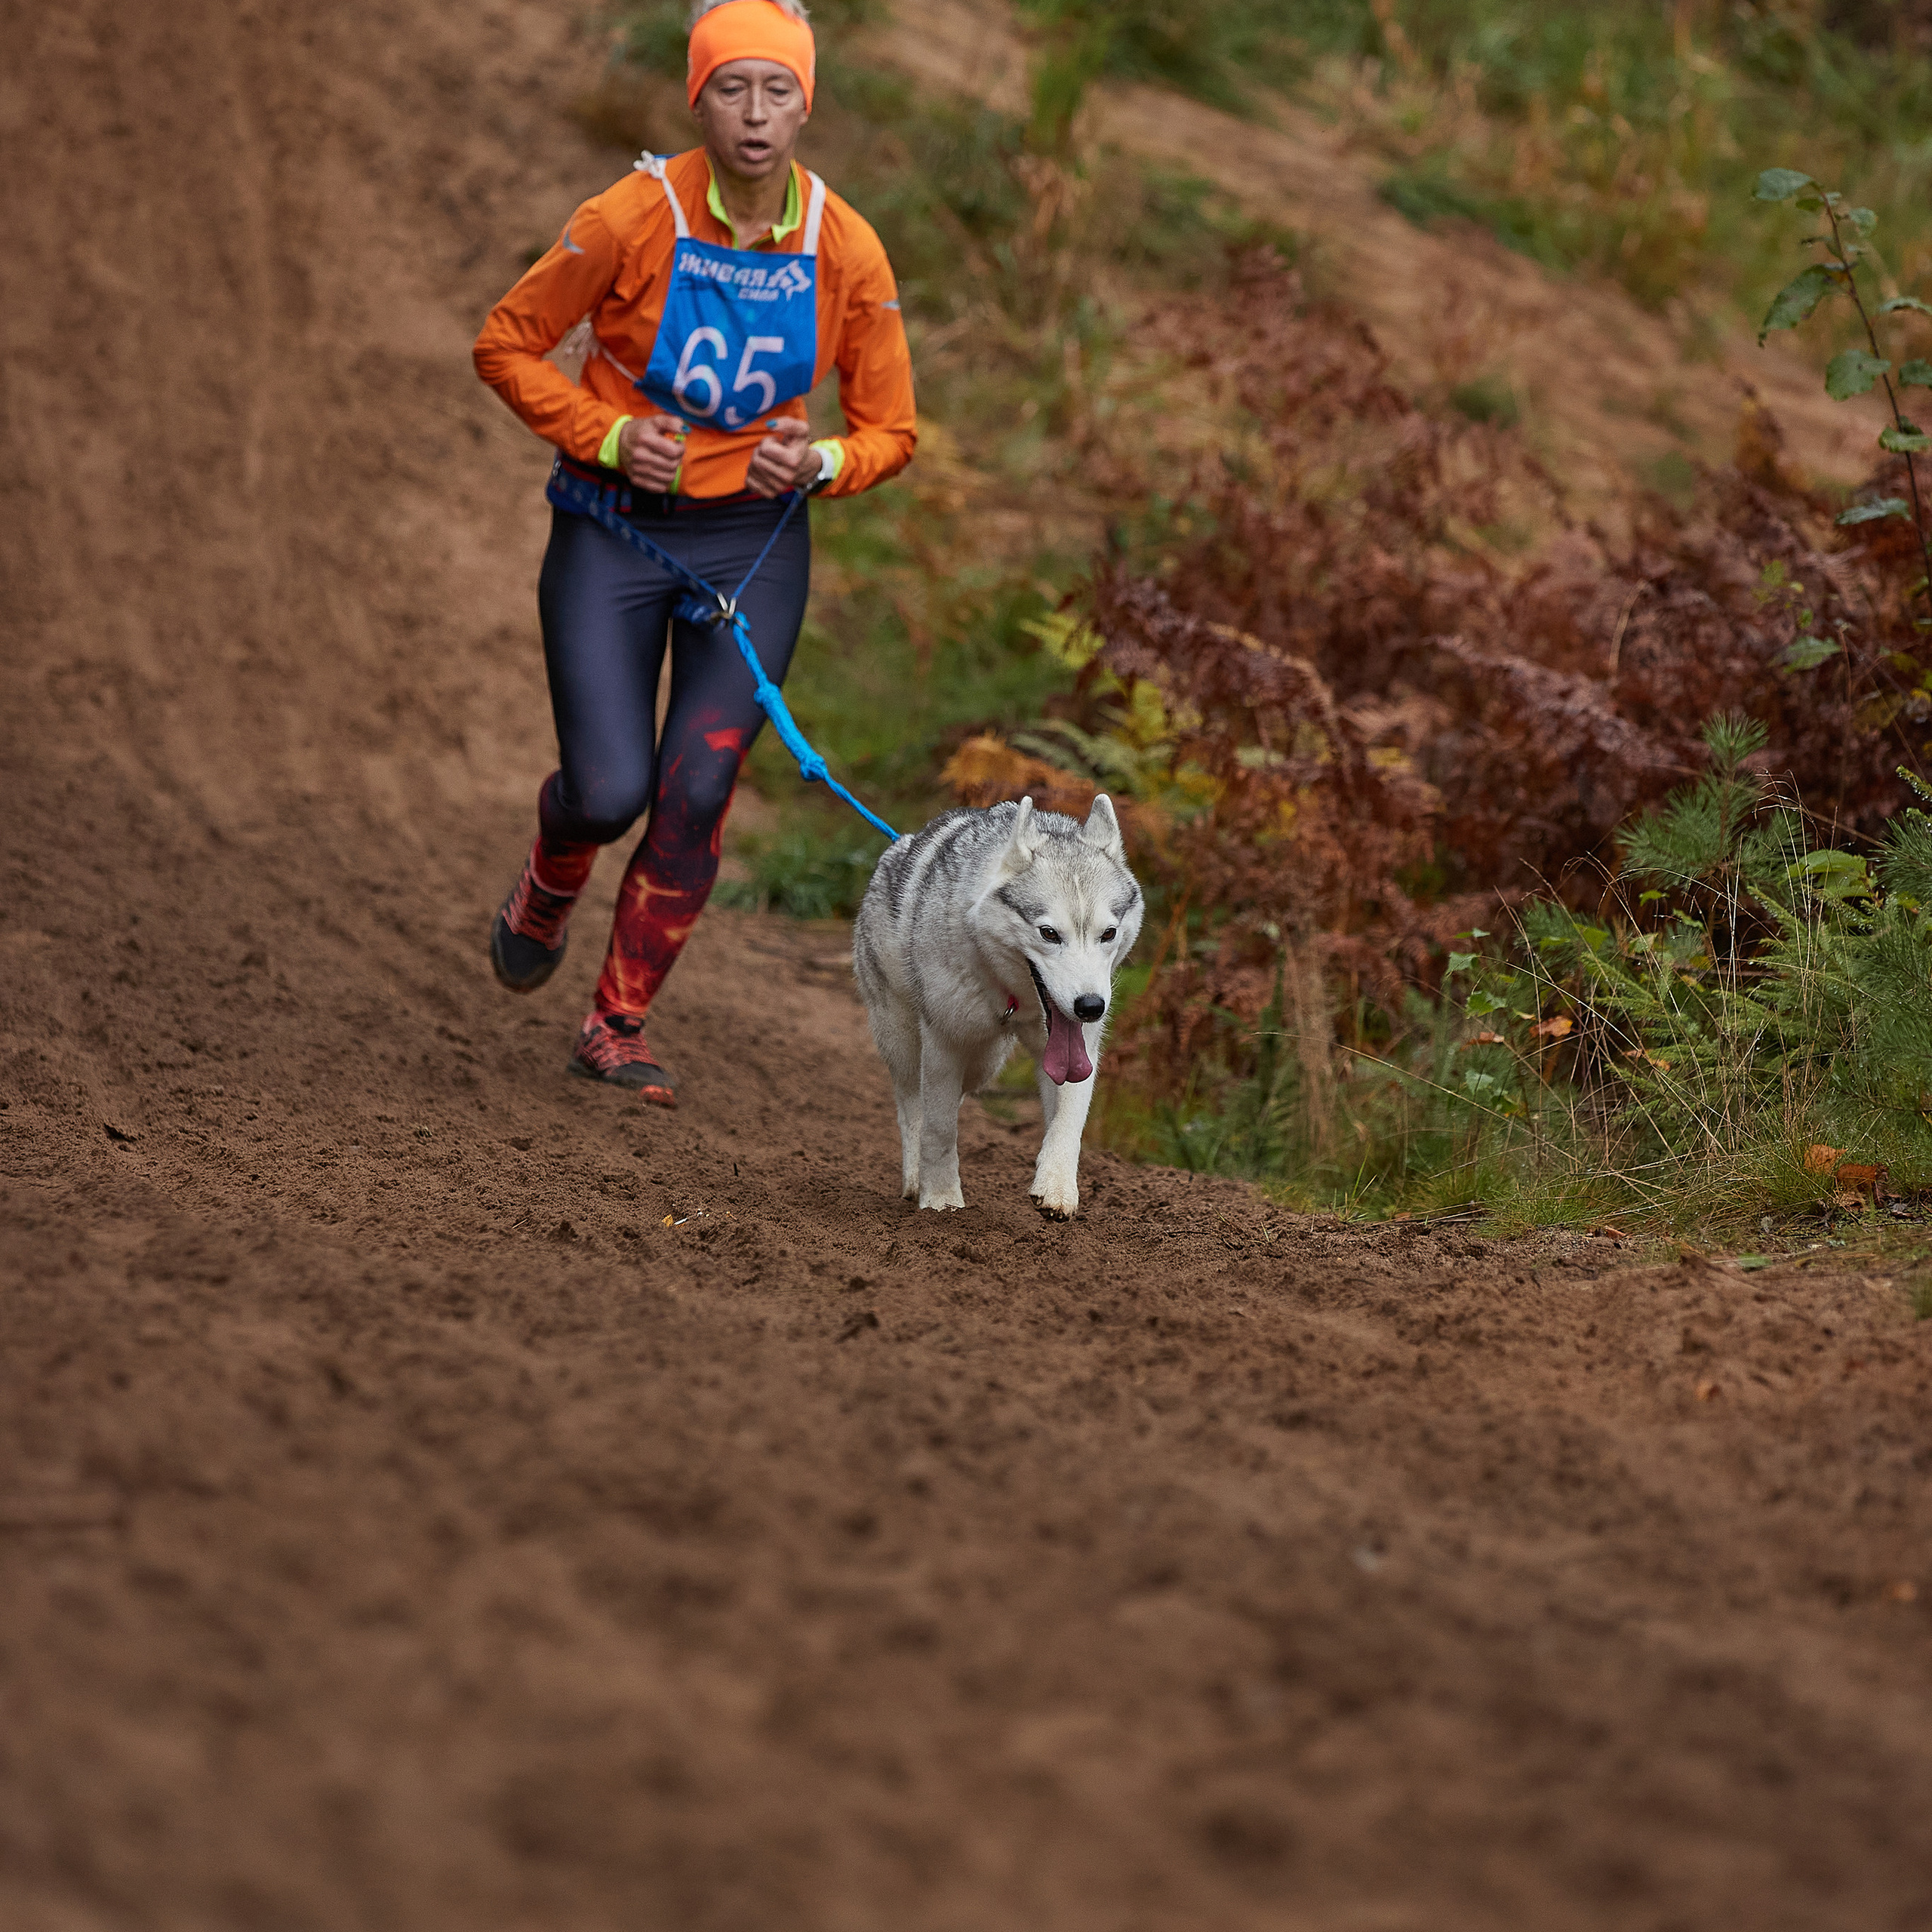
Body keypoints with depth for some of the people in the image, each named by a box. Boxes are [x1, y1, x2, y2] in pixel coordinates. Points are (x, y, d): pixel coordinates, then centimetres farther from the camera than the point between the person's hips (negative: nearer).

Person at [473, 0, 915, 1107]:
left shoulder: (846, 249, -8)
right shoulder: (634, 218, -15)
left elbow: (890, 431, 2)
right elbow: (506, 346, -4)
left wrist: (821, 462, -19)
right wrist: (609, 437, -18)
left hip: (754, 541, 2)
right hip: (614, 531, -2)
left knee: (696, 795, -7)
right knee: (611, 790, -10)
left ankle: (620, 1026, 12)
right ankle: (549, 890, 29)